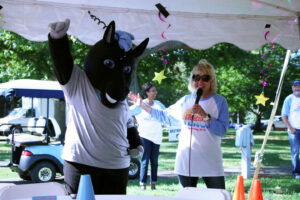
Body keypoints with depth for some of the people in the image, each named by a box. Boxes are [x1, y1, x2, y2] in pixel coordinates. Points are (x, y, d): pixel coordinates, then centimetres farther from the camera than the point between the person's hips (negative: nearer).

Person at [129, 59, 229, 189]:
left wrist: (205, 115, -22)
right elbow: (164, 116, 20)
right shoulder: (185, 101, 10)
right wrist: (142, 105, 20)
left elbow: (222, 130, -10)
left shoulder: (220, 101, -1)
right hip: (186, 162, 3)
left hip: (211, 164, -3)